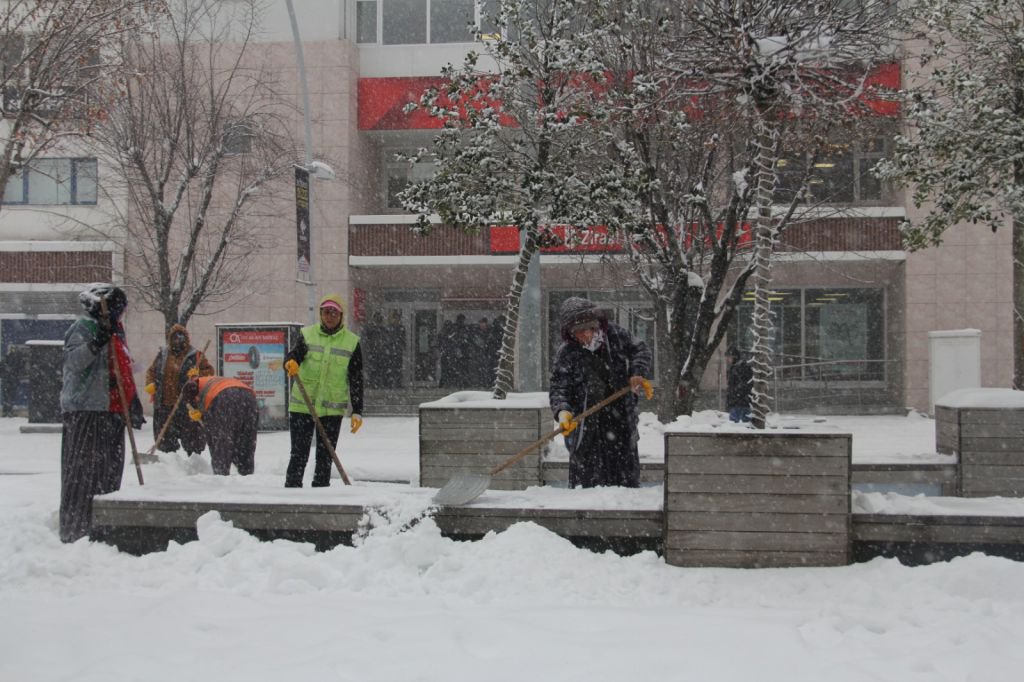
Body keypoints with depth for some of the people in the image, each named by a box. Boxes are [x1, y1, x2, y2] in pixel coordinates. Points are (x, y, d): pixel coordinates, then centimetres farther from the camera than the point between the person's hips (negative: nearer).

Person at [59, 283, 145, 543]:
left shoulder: (115, 331, 22)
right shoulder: (83, 327, -5)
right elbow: (73, 361, -19)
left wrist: (134, 405, 27)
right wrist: (96, 343, -32)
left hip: (112, 412, 9)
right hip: (85, 411, -9)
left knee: (109, 470, 12)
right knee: (83, 472, -9)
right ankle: (75, 530, -6)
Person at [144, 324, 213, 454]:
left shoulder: (195, 356, 1)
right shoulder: (162, 354, 12)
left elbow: (209, 371, 1)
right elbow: (151, 371, 19)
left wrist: (198, 374, -19)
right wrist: (150, 384, 1)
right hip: (164, 404, 3)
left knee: (191, 436, 0)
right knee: (165, 438, 11)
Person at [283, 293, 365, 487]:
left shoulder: (351, 342, 3)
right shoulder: (308, 335, 4)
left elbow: (356, 380, 3)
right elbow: (293, 355, -9)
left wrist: (357, 412, -3)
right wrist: (290, 364, -34)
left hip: (332, 410, 0)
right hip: (302, 406, 0)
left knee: (325, 457, 5)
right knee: (299, 455, -1)